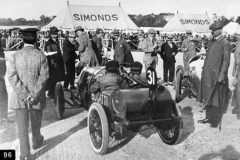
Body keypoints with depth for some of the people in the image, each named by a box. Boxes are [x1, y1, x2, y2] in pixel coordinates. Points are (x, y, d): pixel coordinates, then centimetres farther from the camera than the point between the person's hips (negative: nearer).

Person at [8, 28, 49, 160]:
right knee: (36, 124, 22)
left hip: (19, 97, 0)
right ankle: (36, 142, 44)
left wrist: (23, 94, -12)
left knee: (22, 127, 8)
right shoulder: (41, 55, -5)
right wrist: (34, 94, -13)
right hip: (37, 97, 0)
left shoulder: (15, 56, -3)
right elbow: (43, 76, -13)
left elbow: (12, 76, -11)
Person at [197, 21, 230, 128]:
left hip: (216, 75, -7)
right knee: (208, 97, 14)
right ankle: (209, 117, 27)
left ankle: (215, 121, 15)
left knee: (215, 99, 2)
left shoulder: (225, 43, -11)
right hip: (207, 74, 7)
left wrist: (222, 75, -18)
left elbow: (226, 61, -14)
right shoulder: (211, 42, 12)